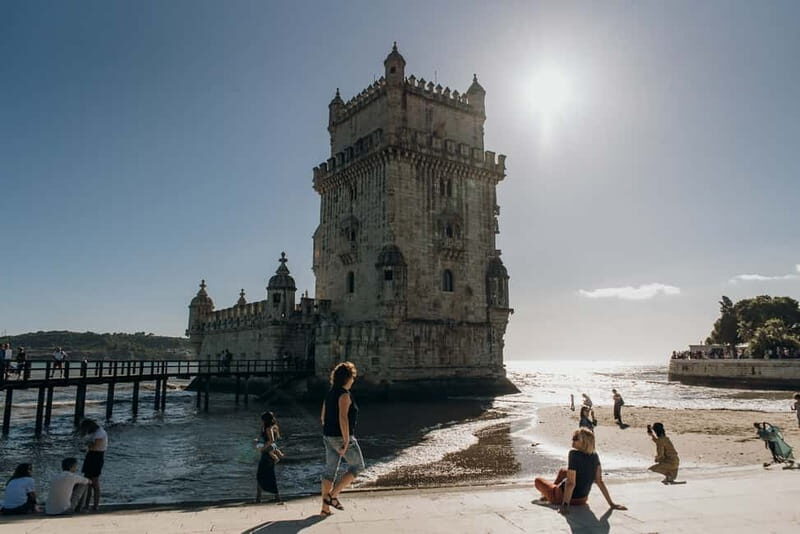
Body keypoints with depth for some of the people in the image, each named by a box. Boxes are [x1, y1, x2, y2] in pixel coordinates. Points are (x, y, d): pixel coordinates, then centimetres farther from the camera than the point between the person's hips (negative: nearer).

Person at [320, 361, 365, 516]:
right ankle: (333, 495, 3)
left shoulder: (330, 394, 11)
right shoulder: (344, 394, -17)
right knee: (357, 466, 8)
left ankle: (325, 508, 15)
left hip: (328, 437, 8)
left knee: (330, 470, 12)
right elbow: (343, 418, -26)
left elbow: (323, 417, 16)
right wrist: (346, 442, -23)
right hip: (342, 437, -8)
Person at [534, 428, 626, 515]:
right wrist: (611, 503, -3)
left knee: (537, 481, 17)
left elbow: (571, 483, -29)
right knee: (562, 470, 32)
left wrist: (565, 504, -26)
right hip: (583, 498, 6)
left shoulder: (574, 454, -28)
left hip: (566, 498, -6)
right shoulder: (595, 456, -10)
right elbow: (599, 481, -10)